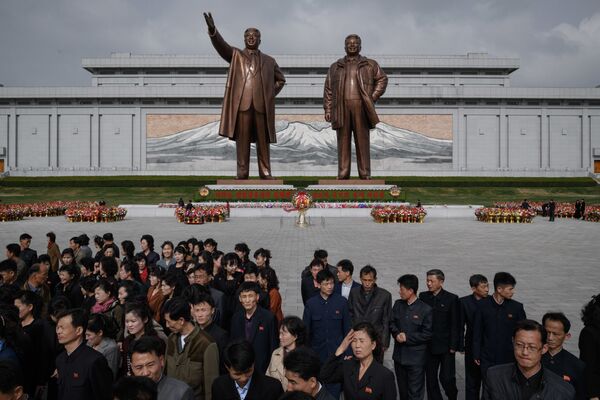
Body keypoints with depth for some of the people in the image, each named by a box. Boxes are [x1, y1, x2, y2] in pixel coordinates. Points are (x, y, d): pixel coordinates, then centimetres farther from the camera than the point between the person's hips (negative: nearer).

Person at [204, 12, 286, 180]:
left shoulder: (269, 60, 19)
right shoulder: (236, 55, 14)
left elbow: (281, 80, 26)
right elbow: (221, 45, -2)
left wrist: (271, 94, 11)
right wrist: (212, 30, -20)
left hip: (262, 106, 1)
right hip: (241, 104, -1)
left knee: (263, 142, 2)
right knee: (242, 141, -1)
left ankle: (265, 173, 6)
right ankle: (242, 174, 2)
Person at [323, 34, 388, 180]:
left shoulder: (370, 64, 14)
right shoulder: (335, 67, 17)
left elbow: (382, 79, 13)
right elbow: (328, 89, 12)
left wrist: (373, 98, 0)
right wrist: (327, 109, 2)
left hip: (361, 108, -1)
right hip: (341, 108, 1)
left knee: (362, 141, -2)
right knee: (343, 142, 0)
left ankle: (365, 175, 1)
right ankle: (343, 175, 3)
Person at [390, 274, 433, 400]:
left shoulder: (425, 309, -13)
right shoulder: (398, 304, 4)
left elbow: (427, 334, -11)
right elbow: (392, 323, 9)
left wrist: (407, 337, -15)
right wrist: (397, 334, -11)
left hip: (416, 358, -5)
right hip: (399, 355, 5)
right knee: (402, 390, 18)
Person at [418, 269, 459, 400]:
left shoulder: (452, 298, -5)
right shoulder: (423, 296, 3)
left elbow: (455, 324, -4)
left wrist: (453, 345, -8)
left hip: (446, 346, -3)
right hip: (428, 346, 3)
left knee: (446, 377, -1)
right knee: (430, 378, 8)